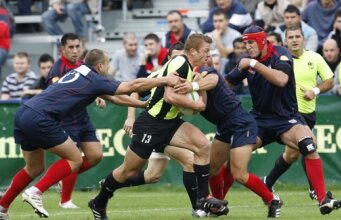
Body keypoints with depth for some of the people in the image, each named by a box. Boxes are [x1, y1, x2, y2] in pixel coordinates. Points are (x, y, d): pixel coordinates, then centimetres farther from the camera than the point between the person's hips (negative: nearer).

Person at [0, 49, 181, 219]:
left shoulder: (78, 73, 23)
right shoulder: (94, 81, -2)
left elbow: (111, 96, 32)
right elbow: (132, 86, -3)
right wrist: (165, 80, 5)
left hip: (24, 113, 9)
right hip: (40, 119, -9)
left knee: (35, 168, 21)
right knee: (75, 159, 3)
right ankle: (35, 192, -8)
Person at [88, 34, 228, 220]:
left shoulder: (192, 69, 9)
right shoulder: (179, 63, -18)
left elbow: (200, 105, 15)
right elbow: (170, 96, -27)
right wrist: (195, 104, -15)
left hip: (170, 122, 8)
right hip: (151, 123, -8)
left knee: (203, 145, -13)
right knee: (129, 171, 3)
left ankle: (202, 199, -10)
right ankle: (98, 203, 25)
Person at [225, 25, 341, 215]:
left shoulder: (280, 54, -11)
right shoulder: (248, 62, 3)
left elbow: (281, 80, -30)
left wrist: (254, 64, -30)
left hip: (286, 118, -4)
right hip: (259, 119, 4)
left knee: (308, 145, -29)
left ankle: (324, 199, -28)